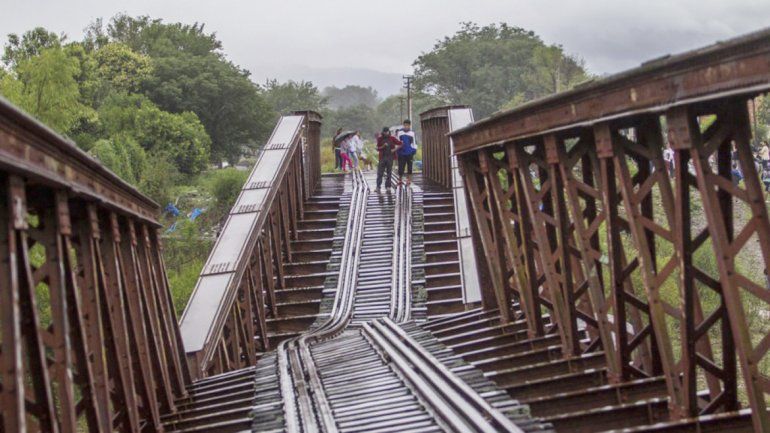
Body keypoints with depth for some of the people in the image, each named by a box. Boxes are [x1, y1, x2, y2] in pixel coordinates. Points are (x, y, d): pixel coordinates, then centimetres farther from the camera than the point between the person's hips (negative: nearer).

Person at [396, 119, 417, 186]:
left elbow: (414, 143, 9)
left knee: (409, 168, 5)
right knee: (401, 167, -2)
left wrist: (413, 153, 5)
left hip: (409, 153, 0)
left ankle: (409, 180, 16)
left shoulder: (412, 133, 6)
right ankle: (400, 180, 15)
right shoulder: (400, 132, 5)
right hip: (401, 153, 0)